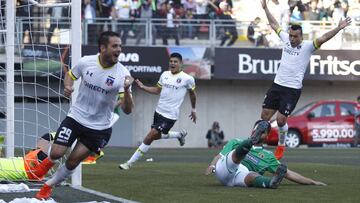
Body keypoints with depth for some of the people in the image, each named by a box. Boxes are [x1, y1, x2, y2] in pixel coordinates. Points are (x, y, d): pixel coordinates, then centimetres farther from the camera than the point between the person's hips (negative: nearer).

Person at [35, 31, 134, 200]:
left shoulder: (122, 73, -17)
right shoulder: (86, 62, -12)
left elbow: (127, 110, -20)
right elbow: (70, 74, 11)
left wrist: (126, 90, -40)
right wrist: (67, 86, -11)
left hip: (99, 128, -1)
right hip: (76, 117, 1)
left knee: (72, 163, 2)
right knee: (57, 153, -11)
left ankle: (48, 186, 27)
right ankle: (48, 161, 27)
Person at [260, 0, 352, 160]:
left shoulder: (307, 46, -8)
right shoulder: (286, 39, 7)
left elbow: (324, 38, -20)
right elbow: (274, 24, 19)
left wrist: (339, 28, -32)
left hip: (293, 89, -5)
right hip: (277, 85, 5)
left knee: (281, 119, -8)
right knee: (265, 115, 4)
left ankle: (281, 146, 16)